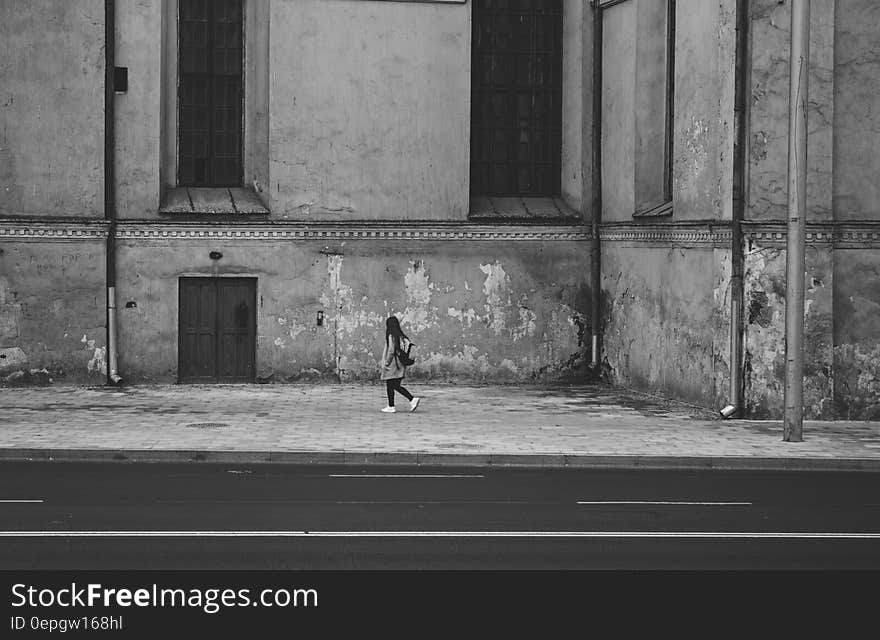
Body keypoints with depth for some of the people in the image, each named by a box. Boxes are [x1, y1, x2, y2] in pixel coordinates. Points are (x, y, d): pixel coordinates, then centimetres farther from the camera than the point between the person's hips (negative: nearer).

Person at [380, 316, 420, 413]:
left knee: (390, 386, 1)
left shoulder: (391, 336, -14)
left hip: (392, 365, -8)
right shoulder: (401, 336, 9)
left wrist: (386, 362, -9)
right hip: (400, 366, 8)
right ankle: (412, 400, 2)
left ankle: (391, 407, 5)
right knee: (396, 386, 13)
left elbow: (391, 351, -18)